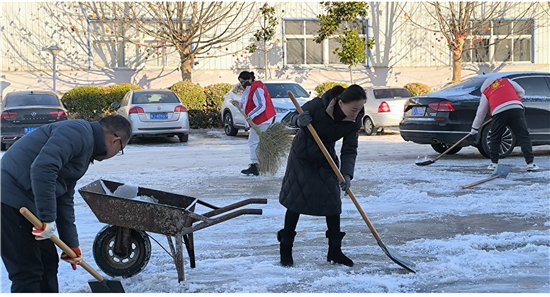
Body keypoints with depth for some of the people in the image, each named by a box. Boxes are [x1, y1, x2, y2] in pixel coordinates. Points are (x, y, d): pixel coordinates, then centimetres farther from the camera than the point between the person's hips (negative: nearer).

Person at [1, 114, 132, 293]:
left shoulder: (86, 149, 18)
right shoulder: (79, 132, -13)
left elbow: (65, 201, 23)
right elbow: (43, 167, -28)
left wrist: (71, 245, 25)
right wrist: (47, 218, -24)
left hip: (24, 203, 10)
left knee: (48, 261, 19)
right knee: (28, 271, -6)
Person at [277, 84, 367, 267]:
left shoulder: (355, 121, -18)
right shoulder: (318, 105, -29)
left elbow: (349, 150, -15)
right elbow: (294, 116, -13)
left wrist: (347, 174, -30)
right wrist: (299, 120, -37)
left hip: (326, 158, 4)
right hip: (302, 155, -3)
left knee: (332, 200, 0)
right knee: (296, 199, -4)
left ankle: (335, 250, 11)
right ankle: (285, 249, 7)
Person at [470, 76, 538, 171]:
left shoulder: (485, 92, 24)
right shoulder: (506, 81, 27)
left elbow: (481, 112, 29)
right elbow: (521, 92, 21)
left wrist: (475, 128, 39)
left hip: (499, 112, 0)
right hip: (516, 109, 0)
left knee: (495, 138, 18)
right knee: (523, 137, 2)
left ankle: (494, 163, 15)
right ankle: (530, 163, -5)